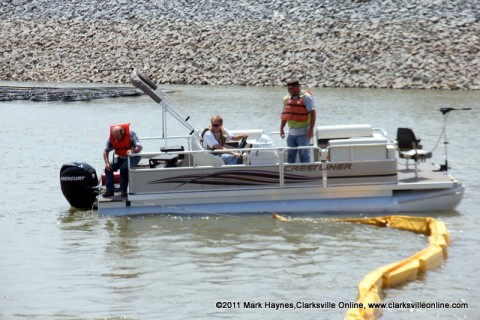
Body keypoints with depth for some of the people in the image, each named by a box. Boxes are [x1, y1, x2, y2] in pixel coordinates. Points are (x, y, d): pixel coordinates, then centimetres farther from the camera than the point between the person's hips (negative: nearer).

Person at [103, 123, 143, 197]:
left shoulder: (130, 134, -23)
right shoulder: (111, 138, -11)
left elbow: (139, 147, -26)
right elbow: (106, 151, -5)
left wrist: (132, 151, -47)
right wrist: (107, 163, -19)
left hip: (133, 157, -5)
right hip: (121, 157, 5)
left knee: (124, 167, -32)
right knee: (108, 168, -15)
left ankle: (123, 190, -19)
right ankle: (109, 190, -9)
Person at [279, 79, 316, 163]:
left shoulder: (306, 97, -9)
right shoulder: (287, 98, 9)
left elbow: (312, 113, -14)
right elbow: (285, 115, 18)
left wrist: (311, 129, -20)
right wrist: (281, 129, 14)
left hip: (303, 133, -6)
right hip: (291, 133, 6)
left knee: (304, 155, -3)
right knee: (291, 156, 10)